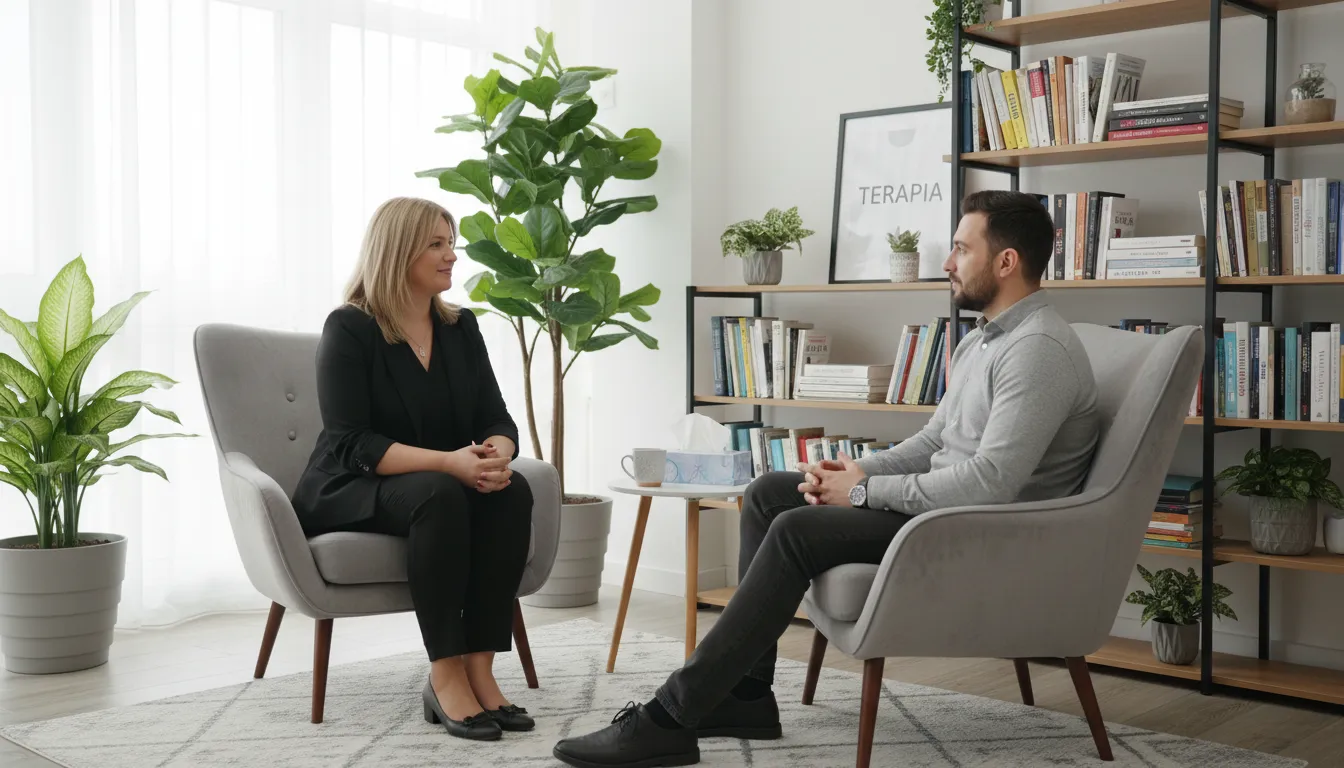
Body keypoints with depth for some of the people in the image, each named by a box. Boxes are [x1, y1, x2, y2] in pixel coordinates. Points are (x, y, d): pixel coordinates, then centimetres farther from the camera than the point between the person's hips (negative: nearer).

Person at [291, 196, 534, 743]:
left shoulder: (460, 328, 6)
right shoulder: (349, 328, -11)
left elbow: (498, 420, 1)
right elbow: (352, 444, -20)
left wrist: (495, 455, -24)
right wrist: (449, 461, -32)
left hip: (445, 484, 5)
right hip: (352, 492, -5)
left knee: (512, 490, -26)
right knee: (438, 495, -37)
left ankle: (479, 668, -27)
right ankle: (445, 676, -31)